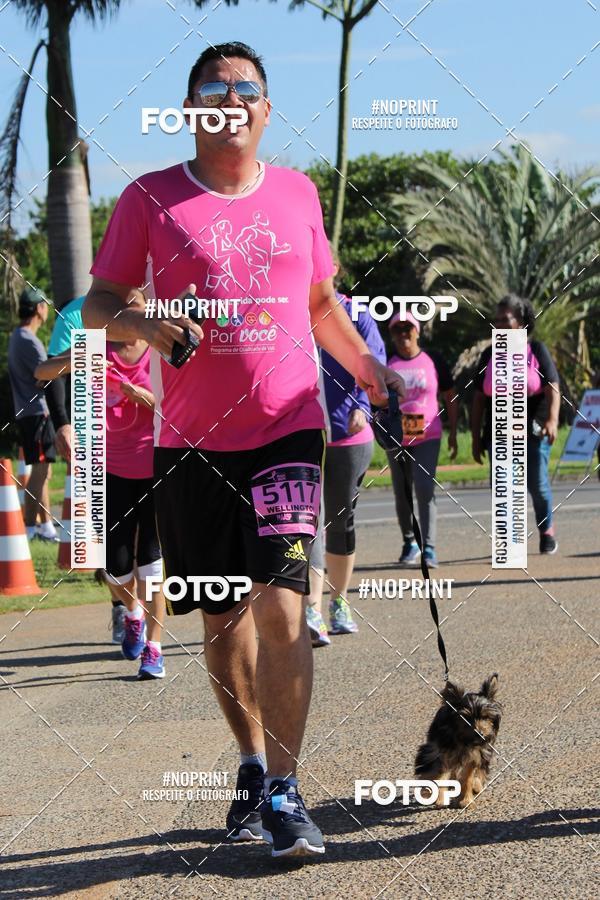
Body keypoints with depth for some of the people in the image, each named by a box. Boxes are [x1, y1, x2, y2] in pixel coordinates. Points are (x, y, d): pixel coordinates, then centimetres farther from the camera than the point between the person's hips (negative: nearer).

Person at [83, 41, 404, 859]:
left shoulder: (297, 194, 9)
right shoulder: (150, 198, 1)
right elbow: (97, 304, 2)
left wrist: (369, 369, 10)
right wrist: (139, 322, -19)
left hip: (287, 429, 0)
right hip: (191, 442, 0)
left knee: (281, 606, -13)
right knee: (223, 617, 10)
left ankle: (285, 793, -10)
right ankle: (254, 764, 29)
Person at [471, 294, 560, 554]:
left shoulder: (537, 350, 0)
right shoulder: (489, 355, 7)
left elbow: (553, 389, -7)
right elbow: (478, 399, 8)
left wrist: (552, 420, -23)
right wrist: (476, 437, 5)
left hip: (533, 432, -2)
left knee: (537, 484, 1)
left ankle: (547, 530, 28)